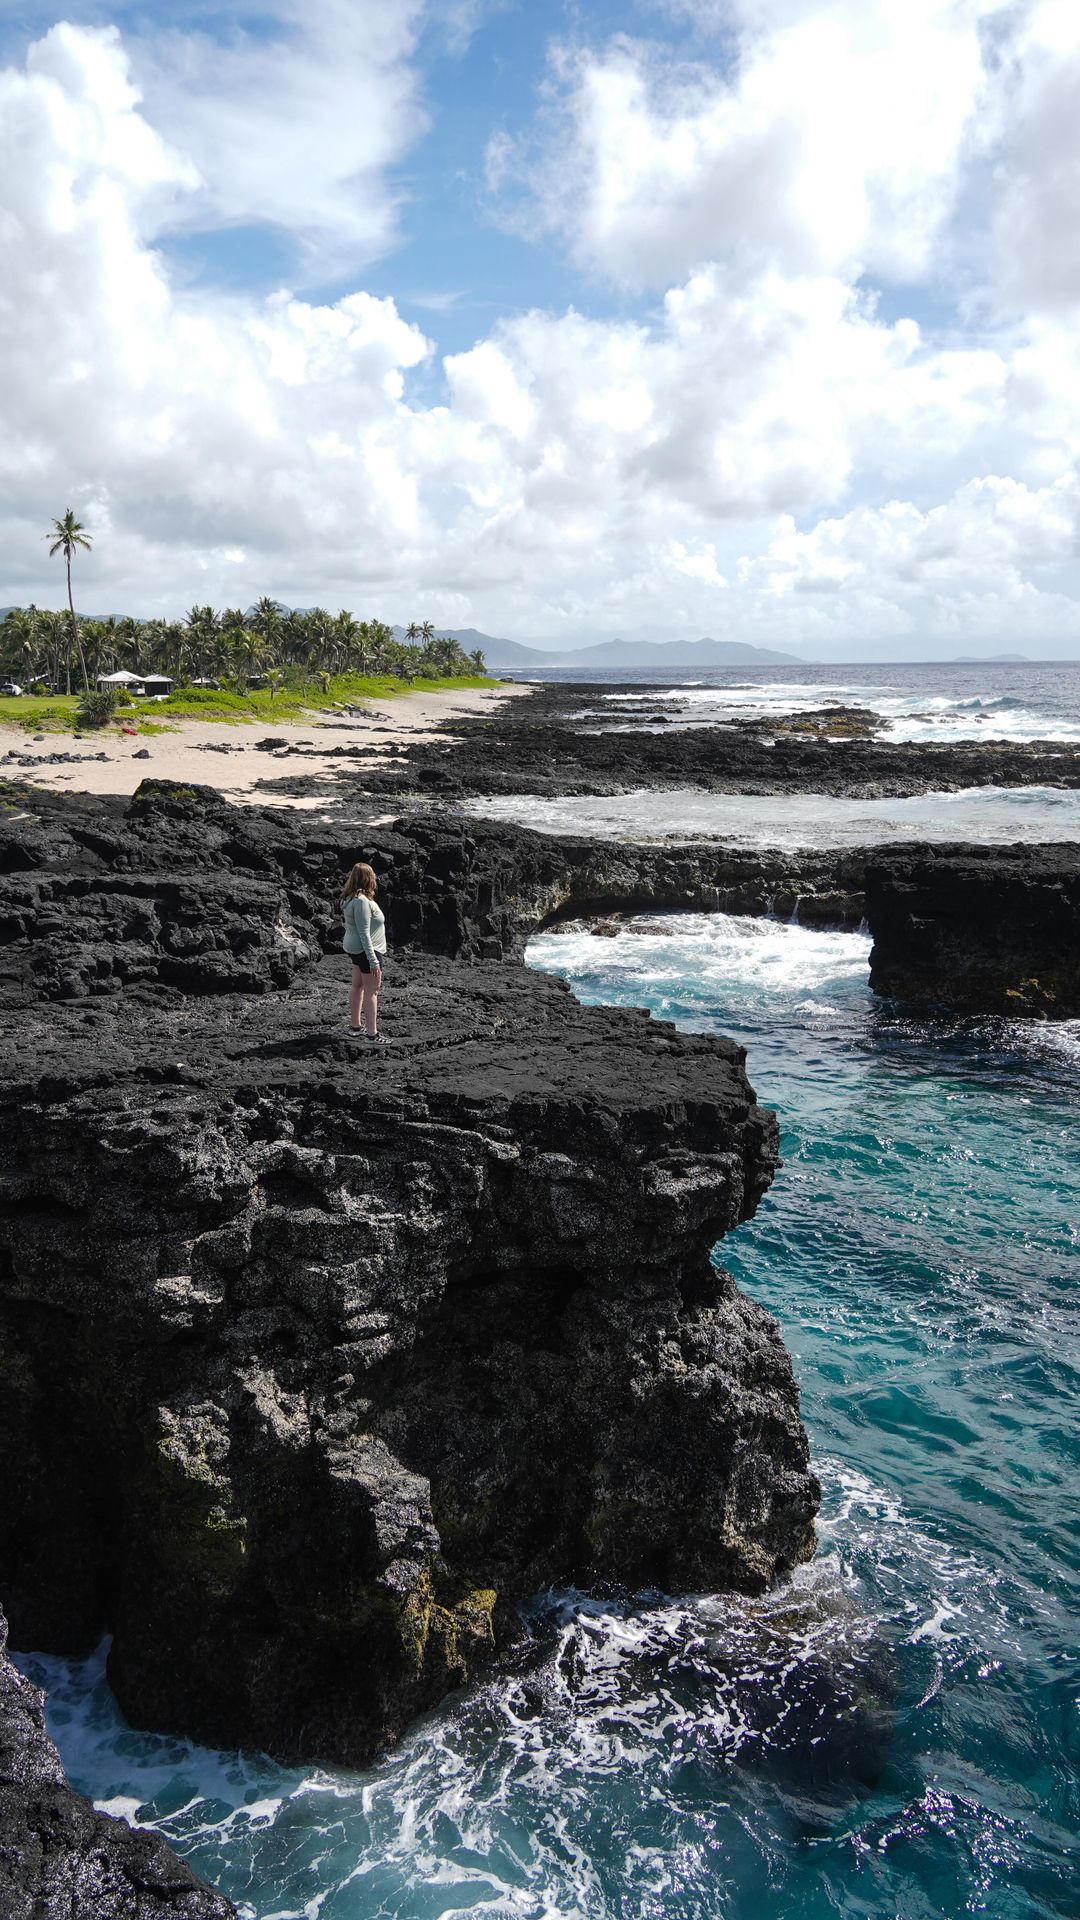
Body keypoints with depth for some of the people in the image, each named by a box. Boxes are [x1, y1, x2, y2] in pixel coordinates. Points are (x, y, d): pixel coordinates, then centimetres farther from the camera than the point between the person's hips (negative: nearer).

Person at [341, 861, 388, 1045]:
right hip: (367, 950, -10)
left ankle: (355, 1026, 30)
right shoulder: (362, 901, -24)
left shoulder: (351, 898, 6)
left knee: (357, 986, 18)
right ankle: (372, 1035, -1)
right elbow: (364, 933, -26)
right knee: (372, 992, -5)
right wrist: (373, 961, -25)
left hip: (355, 949, 10)